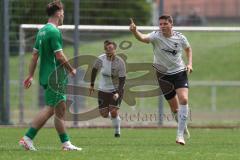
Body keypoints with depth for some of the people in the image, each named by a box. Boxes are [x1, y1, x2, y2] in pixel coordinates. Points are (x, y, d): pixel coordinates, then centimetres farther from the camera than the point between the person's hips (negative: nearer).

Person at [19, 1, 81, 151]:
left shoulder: (42, 31, 14)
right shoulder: (54, 31, -14)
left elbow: (35, 55, 15)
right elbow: (59, 55, -17)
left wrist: (31, 75, 17)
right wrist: (71, 70, -4)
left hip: (46, 76, 10)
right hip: (55, 76, -10)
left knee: (61, 109, 11)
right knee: (50, 109, -9)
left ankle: (66, 143, 12)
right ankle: (28, 138, -12)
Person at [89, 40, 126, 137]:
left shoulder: (120, 63, -19)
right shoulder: (101, 59, -12)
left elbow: (122, 80, -17)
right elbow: (94, 70, 8)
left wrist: (118, 93, -29)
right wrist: (92, 85, 12)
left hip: (116, 90, -3)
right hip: (103, 90, 3)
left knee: (113, 111, -16)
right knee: (104, 114, 2)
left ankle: (117, 131, 7)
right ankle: (114, 118, 38)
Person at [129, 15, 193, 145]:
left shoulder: (180, 37, -5)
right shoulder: (156, 36, -13)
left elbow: (188, 48, 17)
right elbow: (142, 38, -35)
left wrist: (189, 64, 3)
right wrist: (134, 31, -55)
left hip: (179, 72, 0)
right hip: (164, 75, 0)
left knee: (184, 100, -21)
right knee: (174, 107, 4)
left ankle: (180, 135, -18)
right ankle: (183, 127, 34)